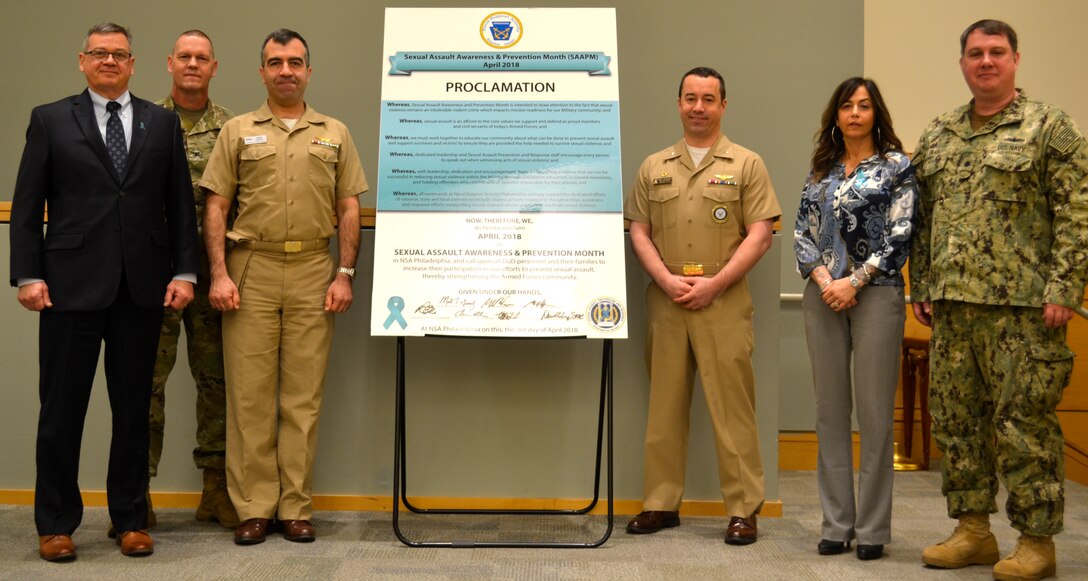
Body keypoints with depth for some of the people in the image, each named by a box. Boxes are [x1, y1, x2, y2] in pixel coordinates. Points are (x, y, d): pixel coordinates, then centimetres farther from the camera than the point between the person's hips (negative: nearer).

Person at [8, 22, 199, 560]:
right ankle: (56, 523, 16)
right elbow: (27, 205, 3)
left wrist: (184, 271, -1)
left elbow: (180, 203, 8)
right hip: (71, 284, -1)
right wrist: (28, 275, -6)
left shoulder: (162, 123, 10)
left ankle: (131, 520, 20)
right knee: (61, 409, 4)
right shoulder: (50, 119, 6)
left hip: (142, 288, 2)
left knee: (134, 409, 8)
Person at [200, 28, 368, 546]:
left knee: (303, 395, 2)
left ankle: (296, 507, 10)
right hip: (251, 270, 0)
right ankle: (254, 507, 7)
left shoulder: (335, 134, 13)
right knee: (249, 392, 0)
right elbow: (216, 207, 5)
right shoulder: (238, 132, 10)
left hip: (314, 272, 1)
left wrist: (345, 274, 0)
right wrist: (219, 274, -5)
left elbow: (349, 210, 10)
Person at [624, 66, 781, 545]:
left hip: (723, 302, -3)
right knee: (664, 403, 8)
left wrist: (714, 283, -10)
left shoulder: (746, 165, 6)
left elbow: (760, 234, -1)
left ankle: (743, 509, 4)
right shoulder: (654, 167, 15)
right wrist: (666, 279, -6)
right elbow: (639, 231, 10)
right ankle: (660, 503, 16)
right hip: (664, 299, 3)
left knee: (731, 404, -4)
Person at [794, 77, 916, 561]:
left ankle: (873, 528, 7)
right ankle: (836, 523, 14)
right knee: (830, 409, 6)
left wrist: (855, 281, -12)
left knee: (874, 411, -2)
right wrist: (822, 276, -8)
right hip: (823, 294, 4)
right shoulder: (821, 170, 14)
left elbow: (900, 235, -7)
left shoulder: (896, 166, 2)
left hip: (875, 293, -4)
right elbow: (802, 232, 9)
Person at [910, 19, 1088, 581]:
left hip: (1021, 305, -6)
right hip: (951, 304, 6)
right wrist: (920, 287, 11)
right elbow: (922, 218, 17)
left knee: (1025, 423, -2)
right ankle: (973, 531, 22)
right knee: (956, 419, 10)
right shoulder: (937, 135, 15)